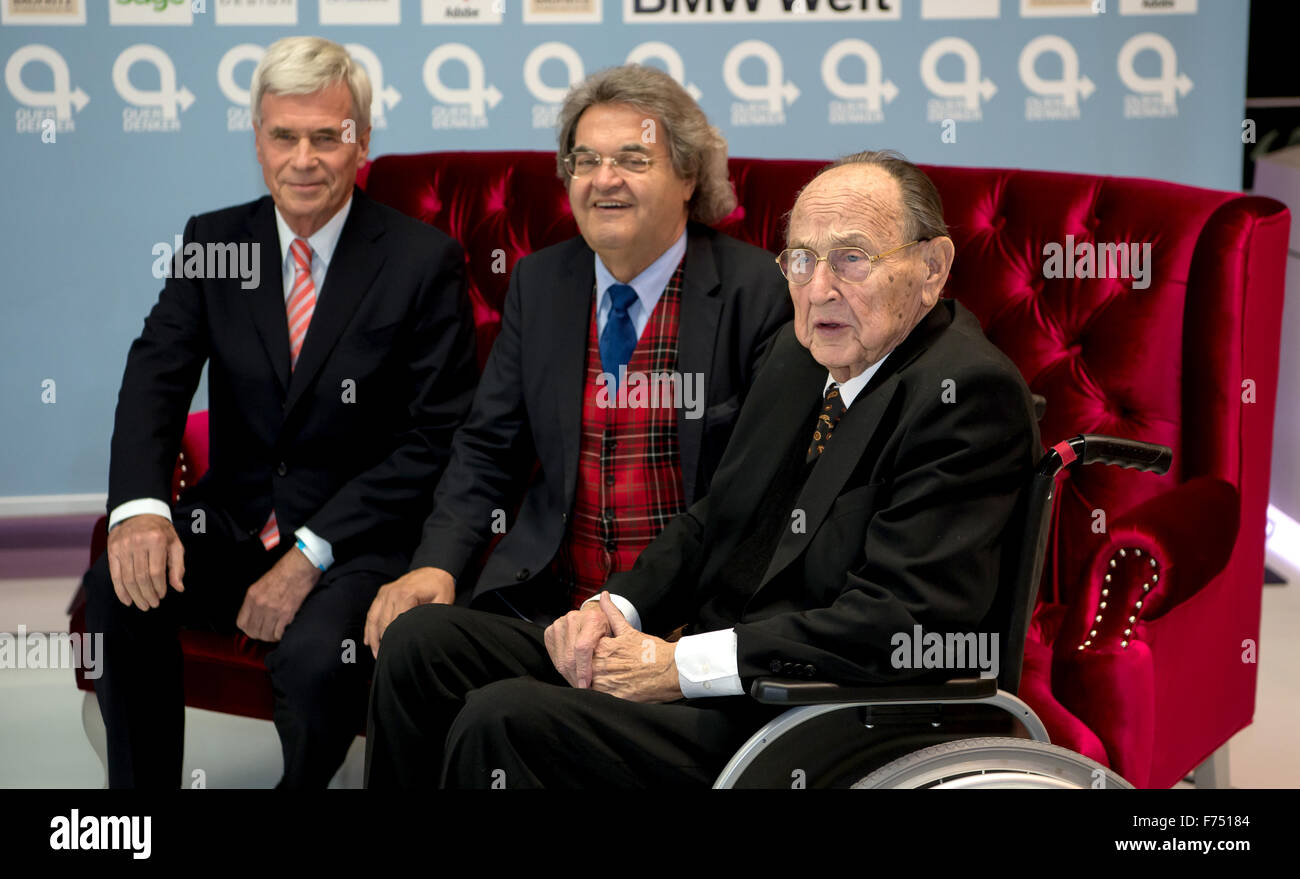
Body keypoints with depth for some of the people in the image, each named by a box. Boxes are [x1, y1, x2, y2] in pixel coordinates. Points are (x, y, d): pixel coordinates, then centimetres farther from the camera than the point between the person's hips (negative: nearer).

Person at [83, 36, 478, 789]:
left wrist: (309, 556, -19)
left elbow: (435, 439, -11)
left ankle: (308, 781, 1)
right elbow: (156, 379, -3)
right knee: (119, 585, -24)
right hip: (234, 519, 4)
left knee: (315, 656, -32)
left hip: (359, 535, -4)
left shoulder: (424, 261, -8)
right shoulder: (212, 242, 5)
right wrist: (141, 507, -24)